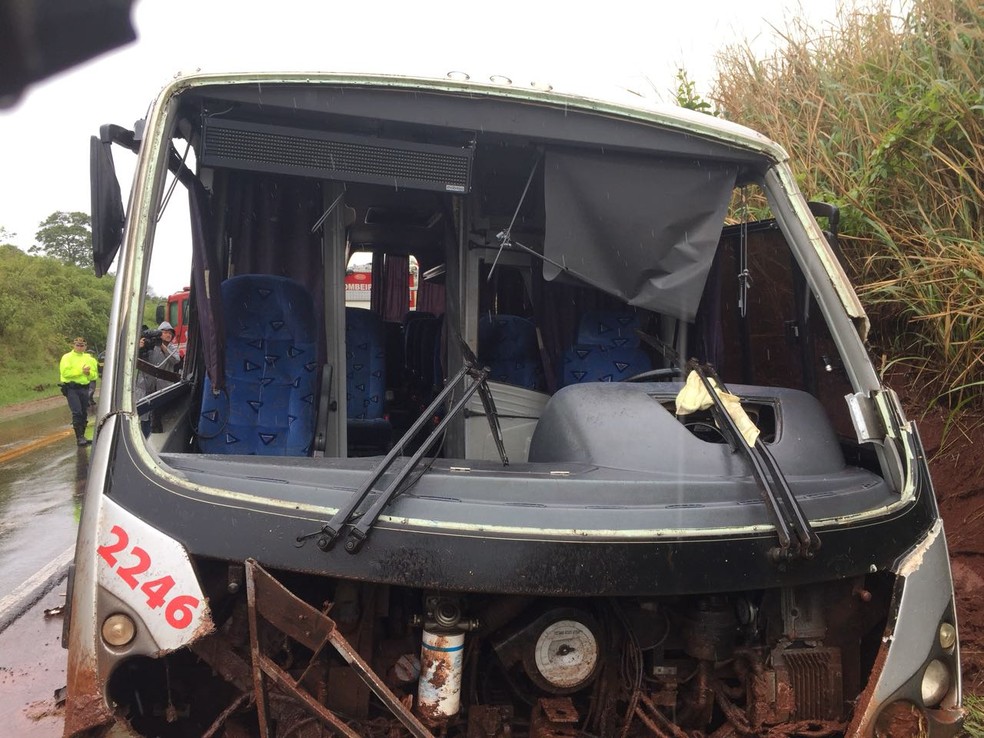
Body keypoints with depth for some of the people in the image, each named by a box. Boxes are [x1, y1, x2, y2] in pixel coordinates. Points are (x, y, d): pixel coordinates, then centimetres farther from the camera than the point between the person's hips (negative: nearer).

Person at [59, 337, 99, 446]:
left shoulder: (89, 358, 14)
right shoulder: (67, 357, -2)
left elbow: (95, 375, 12)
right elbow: (65, 372, -17)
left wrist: (89, 373, -9)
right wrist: (81, 371, -17)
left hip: (84, 388, 6)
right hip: (71, 388, -6)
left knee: (84, 413, 10)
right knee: (77, 413, -14)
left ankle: (82, 436, 20)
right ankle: (79, 437, -15)